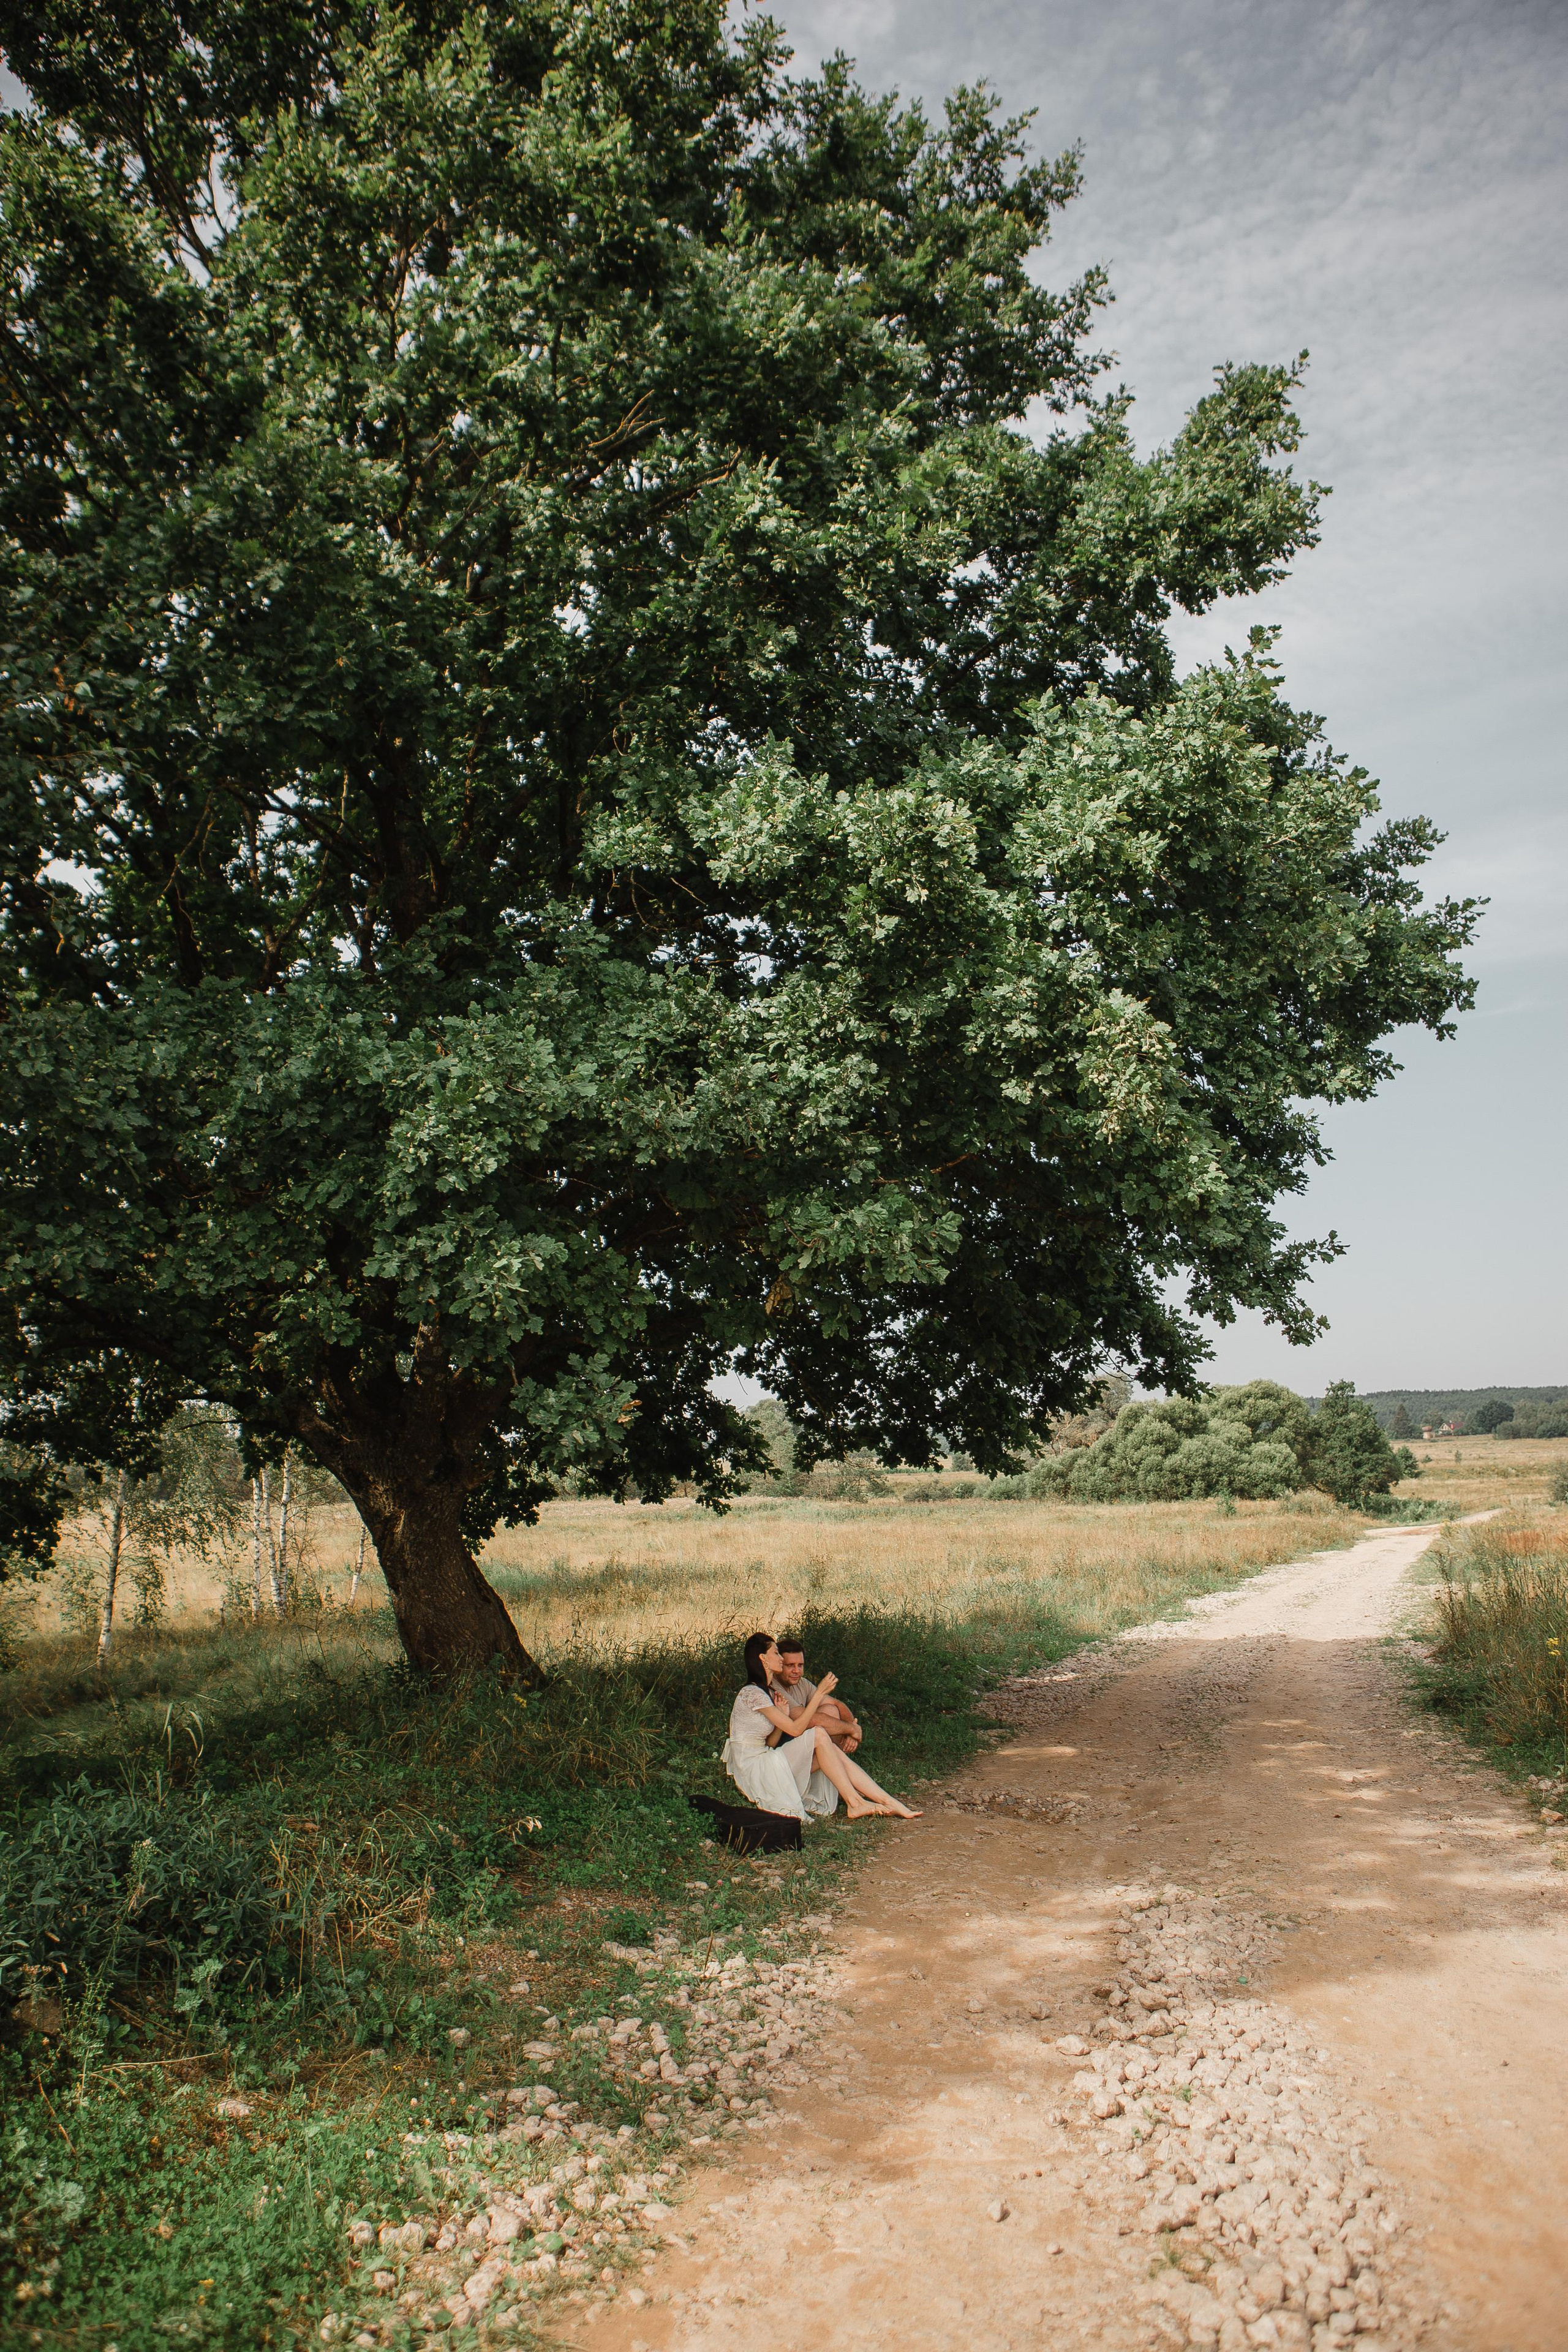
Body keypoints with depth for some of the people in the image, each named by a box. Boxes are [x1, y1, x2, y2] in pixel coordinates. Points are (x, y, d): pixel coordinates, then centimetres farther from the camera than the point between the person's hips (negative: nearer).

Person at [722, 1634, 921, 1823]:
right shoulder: (752, 1693, -16)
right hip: (753, 1770, -9)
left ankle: (891, 1804, -11)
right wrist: (820, 1693, -14)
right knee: (818, 1736, -19)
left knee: (835, 1753, -9)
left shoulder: (768, 1691, 16)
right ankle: (854, 1804, -15)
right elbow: (795, 1729, -18)